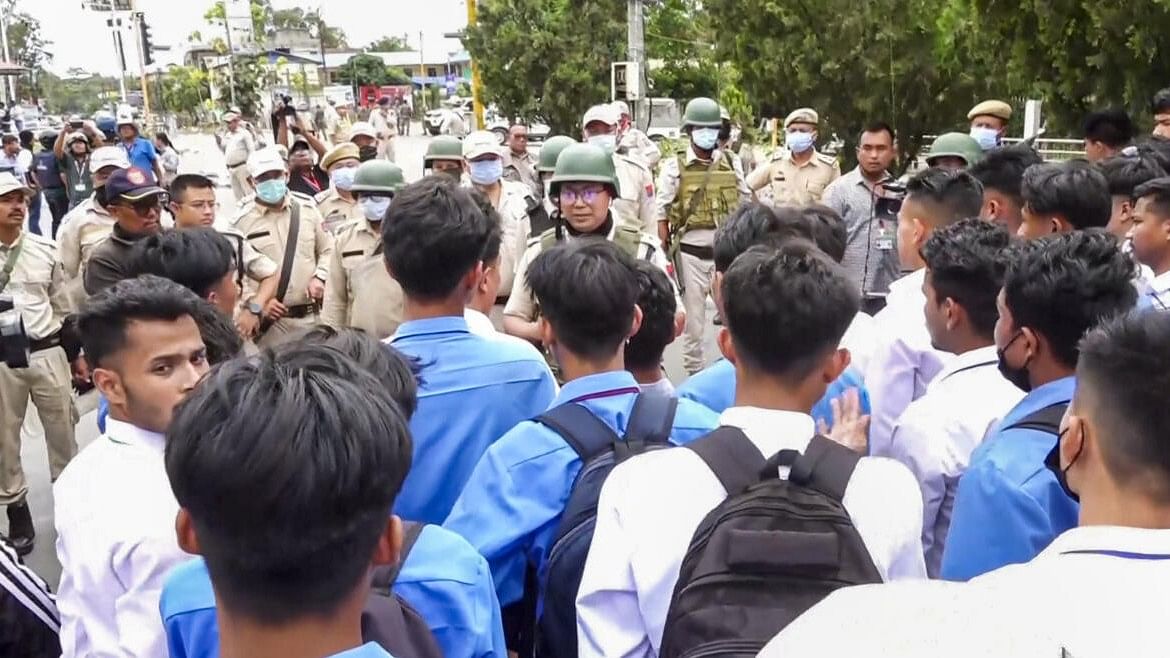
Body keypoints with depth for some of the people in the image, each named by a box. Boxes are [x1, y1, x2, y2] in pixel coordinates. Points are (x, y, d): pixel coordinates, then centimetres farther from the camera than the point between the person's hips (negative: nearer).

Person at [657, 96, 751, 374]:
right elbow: (662, 214, 1)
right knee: (693, 317, 7)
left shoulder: (732, 163, 8)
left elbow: (746, 204, 15)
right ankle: (694, 371, 20)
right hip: (691, 252, -2)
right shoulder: (674, 166, 0)